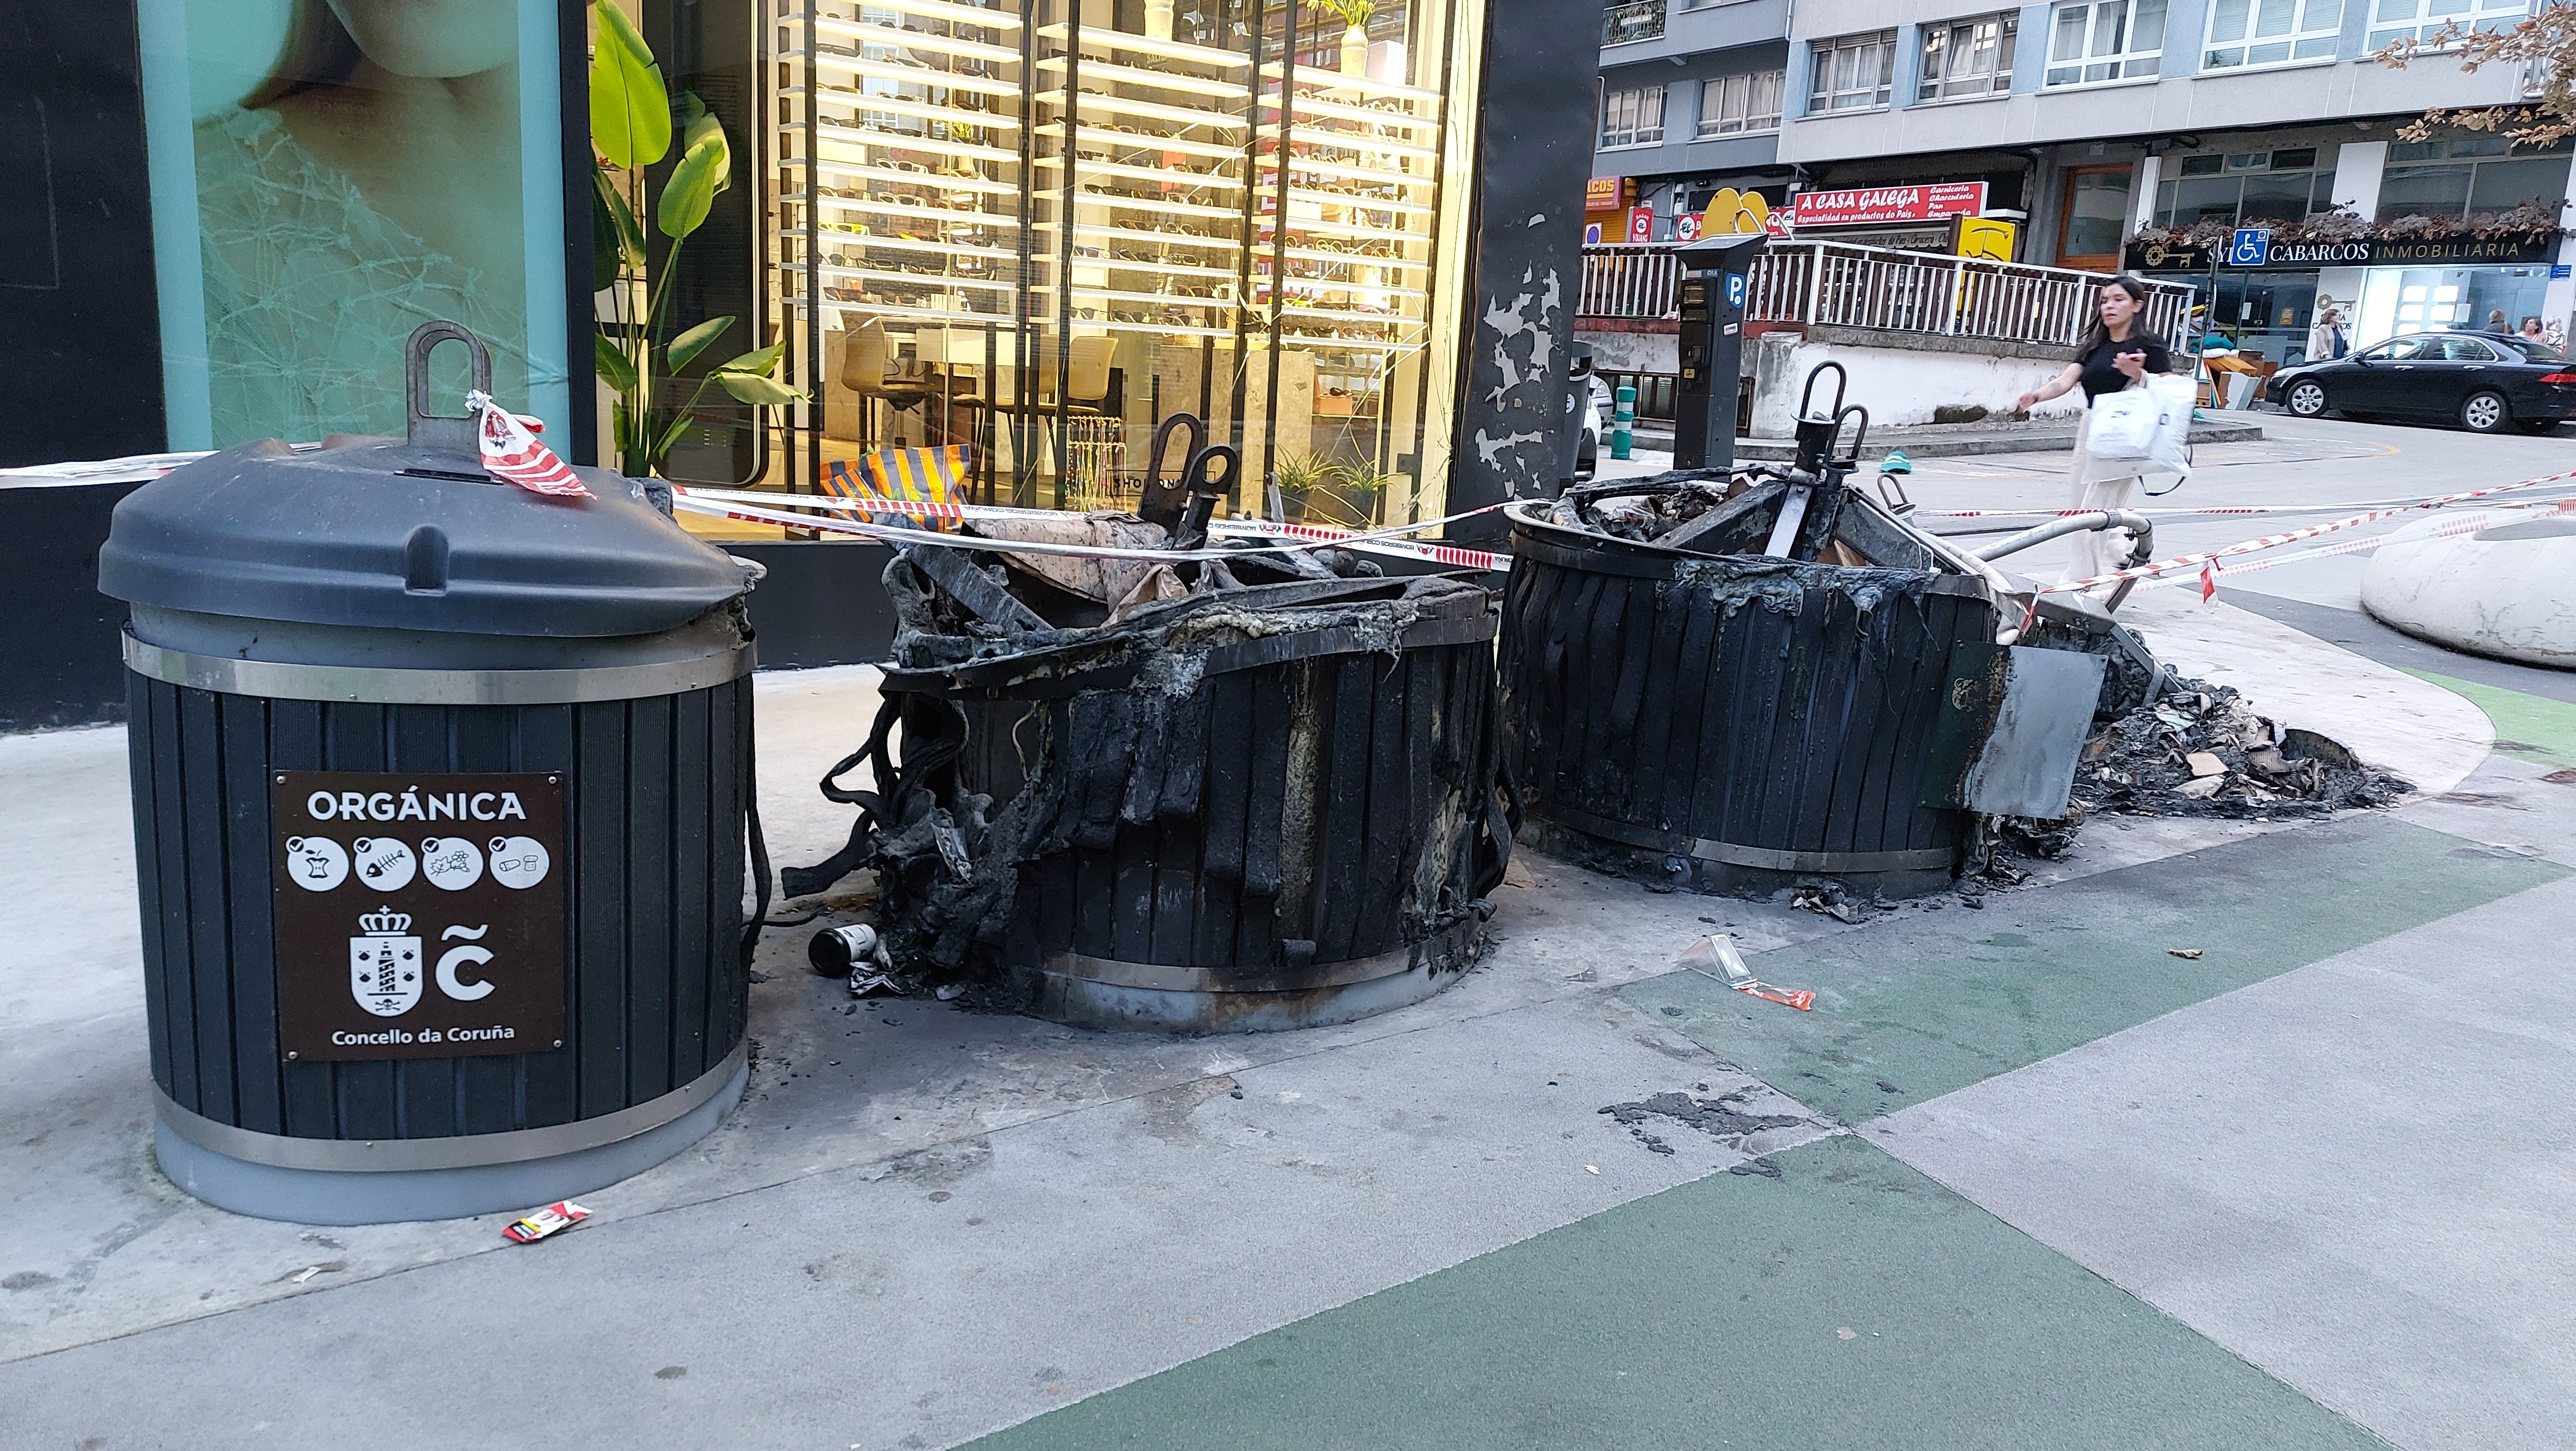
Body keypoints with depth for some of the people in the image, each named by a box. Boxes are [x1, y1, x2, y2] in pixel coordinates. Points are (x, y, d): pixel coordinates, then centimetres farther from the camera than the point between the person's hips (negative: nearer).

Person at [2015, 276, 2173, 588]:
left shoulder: (2149, 346, -3)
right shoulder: (2093, 347, 13)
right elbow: (2067, 380, -1)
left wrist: (2137, 375, -23)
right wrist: (2037, 395, -20)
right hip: (2090, 431, 7)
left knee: (2094, 513, -12)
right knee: (2081, 511, 12)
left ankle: (2080, 584, -5)